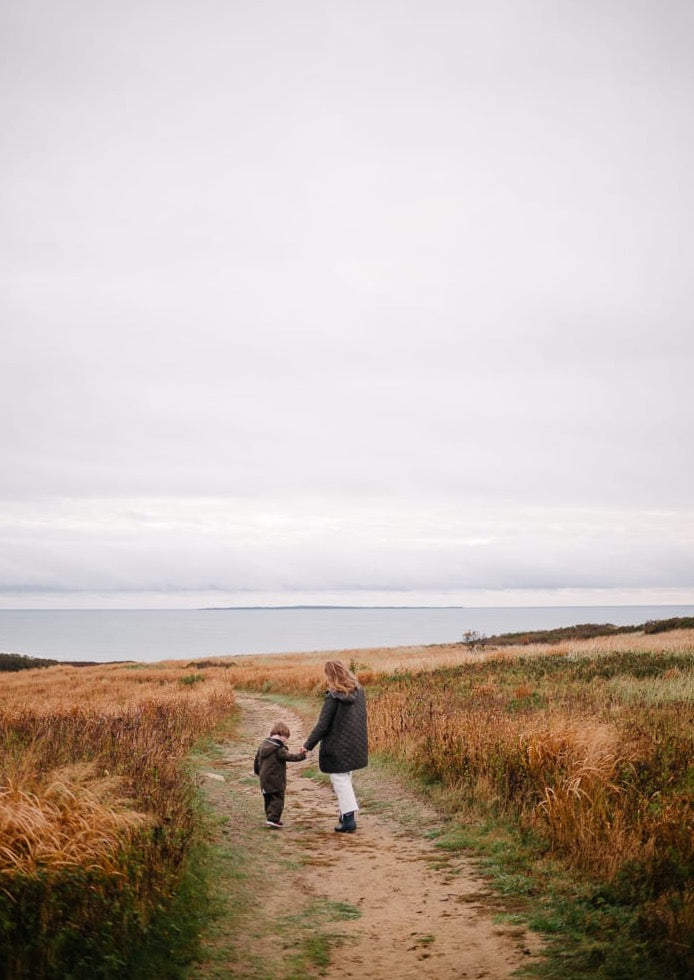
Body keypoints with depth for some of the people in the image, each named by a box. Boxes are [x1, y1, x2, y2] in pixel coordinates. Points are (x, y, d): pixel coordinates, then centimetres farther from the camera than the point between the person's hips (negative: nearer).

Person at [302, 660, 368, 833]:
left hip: (337, 747, -7)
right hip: (355, 746, 7)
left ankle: (349, 819, 0)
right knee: (346, 778, 21)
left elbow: (322, 725, -17)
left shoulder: (333, 696, -19)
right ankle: (347, 813, 26)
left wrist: (308, 744, -8)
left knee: (340, 780, 2)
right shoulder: (358, 690, 1)